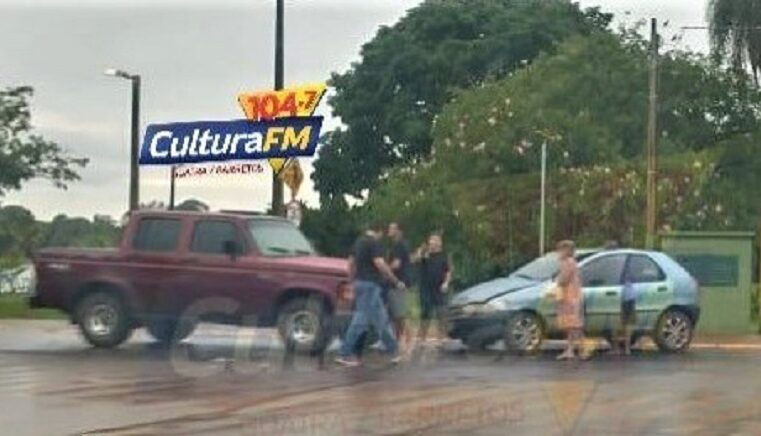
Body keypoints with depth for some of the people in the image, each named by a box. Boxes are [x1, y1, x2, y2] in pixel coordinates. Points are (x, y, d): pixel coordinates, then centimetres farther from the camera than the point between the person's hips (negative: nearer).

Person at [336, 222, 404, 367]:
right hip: (370, 284, -10)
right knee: (361, 319, -5)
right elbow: (380, 263, -20)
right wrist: (396, 281, -15)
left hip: (360, 282, 10)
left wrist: (353, 280, 25)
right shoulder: (374, 243, -12)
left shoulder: (359, 241, 16)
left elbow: (351, 262, 20)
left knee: (381, 318, 13)